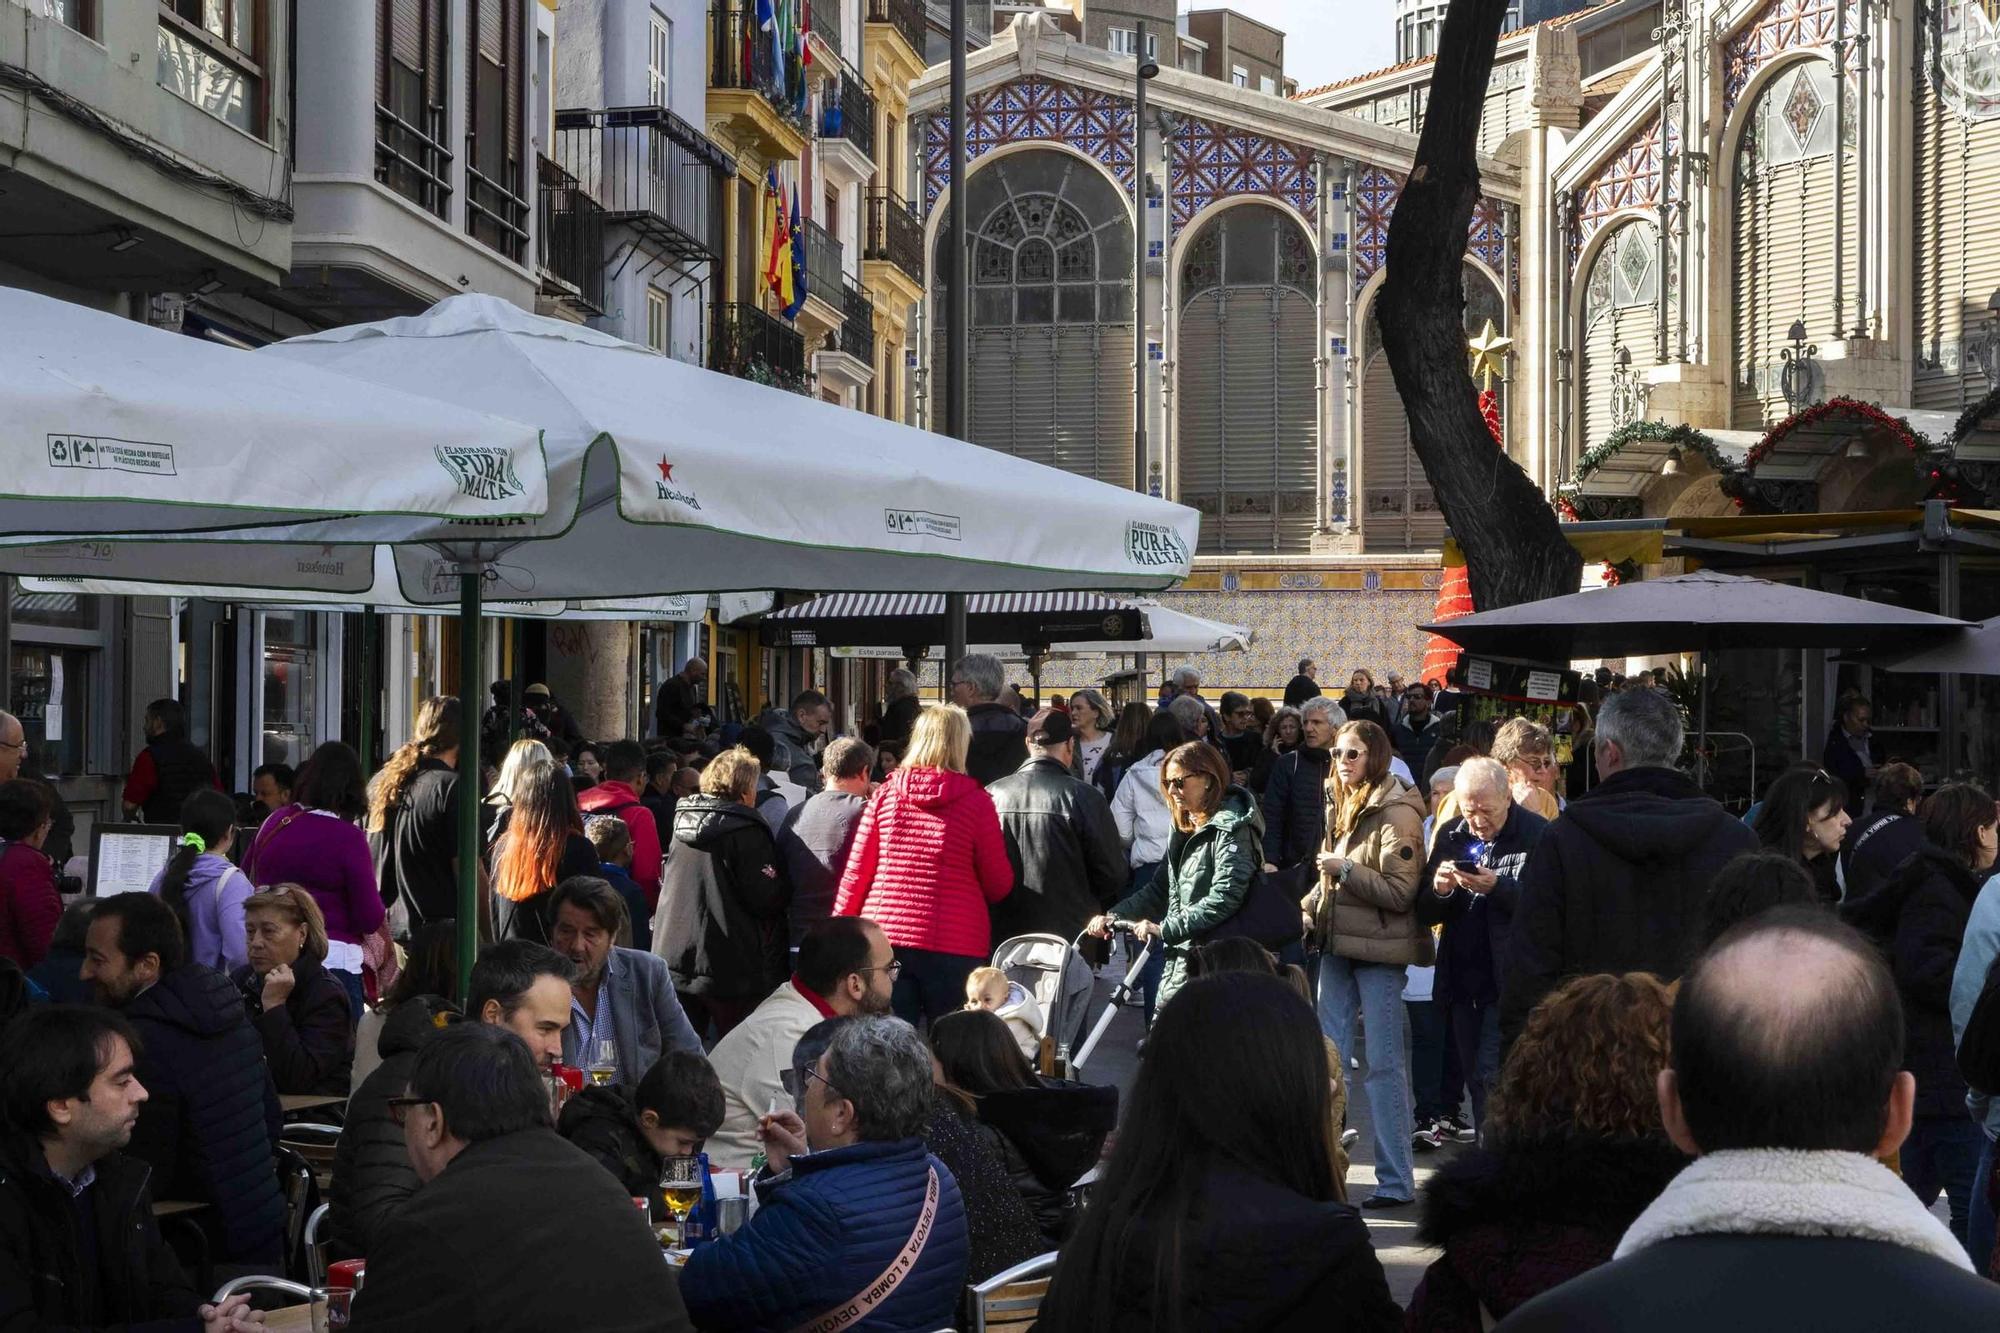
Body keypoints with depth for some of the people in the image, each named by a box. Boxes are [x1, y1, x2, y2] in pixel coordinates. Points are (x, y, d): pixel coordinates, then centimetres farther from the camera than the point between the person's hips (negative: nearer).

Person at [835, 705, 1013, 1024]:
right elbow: (999, 883, 1)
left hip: (885, 937, 2)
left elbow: (856, 871, 6)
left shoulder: (886, 794, 3)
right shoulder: (975, 800, -4)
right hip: (955, 945, -2)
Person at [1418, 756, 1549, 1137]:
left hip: (1510, 981, -6)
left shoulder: (1538, 836, -7)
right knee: (1475, 1079, 11)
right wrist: (1439, 889, -11)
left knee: (1490, 1077, -13)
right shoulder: (1450, 837, 10)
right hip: (1461, 981, 6)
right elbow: (1425, 913, 10)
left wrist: (1497, 887, -24)